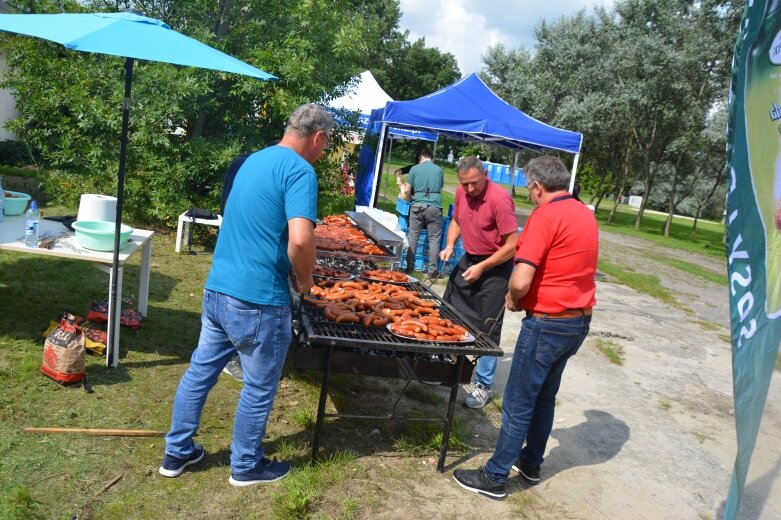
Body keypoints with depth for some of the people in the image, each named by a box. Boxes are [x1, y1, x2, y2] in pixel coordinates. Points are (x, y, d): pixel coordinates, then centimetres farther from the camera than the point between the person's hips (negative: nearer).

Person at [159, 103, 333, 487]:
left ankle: (176, 454, 35)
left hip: (216, 288, 8)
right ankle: (246, 466, 29)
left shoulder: (254, 160, 13)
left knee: (199, 372, 19)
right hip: (258, 301, -8)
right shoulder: (300, 171, -14)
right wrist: (304, 279, -10)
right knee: (259, 388, 11)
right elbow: (300, 238, -29)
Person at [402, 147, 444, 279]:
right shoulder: (439, 170, 9)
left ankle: (410, 267, 15)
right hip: (434, 207, 0)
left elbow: (407, 191, 7)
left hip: (417, 206, 0)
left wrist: (410, 199, 28)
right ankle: (433, 271, 5)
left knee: (413, 237, 10)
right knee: (434, 239, 5)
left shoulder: (415, 169, 6)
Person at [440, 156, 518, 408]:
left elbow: (513, 245, -22)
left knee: (487, 329, -2)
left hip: (495, 267, -7)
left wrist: (482, 267, -20)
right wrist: (450, 246, -1)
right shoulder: (461, 192, -2)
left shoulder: (499, 200, -24)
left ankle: (484, 386, 10)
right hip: (468, 260, 8)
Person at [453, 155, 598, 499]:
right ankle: (530, 463, 35)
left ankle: (495, 478, 14)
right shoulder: (585, 214, 8)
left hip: (548, 323, -9)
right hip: (580, 320, 9)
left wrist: (513, 300, -4)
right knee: (544, 396, 21)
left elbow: (521, 281, -26)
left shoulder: (544, 216, -19)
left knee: (518, 403, 2)